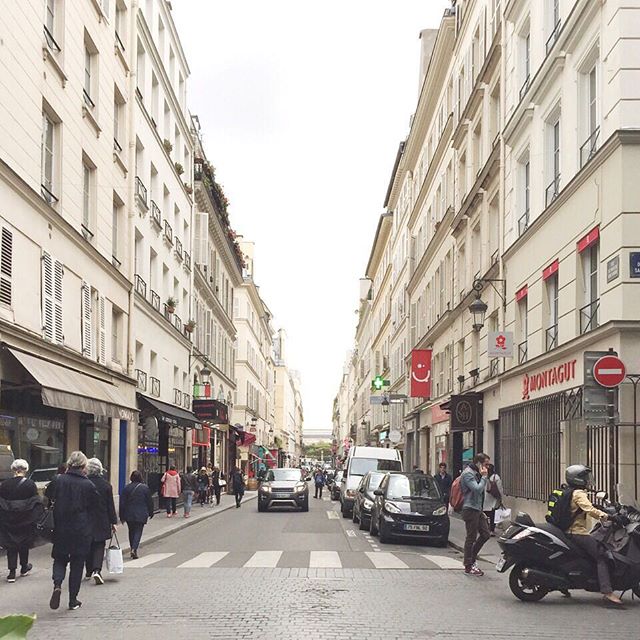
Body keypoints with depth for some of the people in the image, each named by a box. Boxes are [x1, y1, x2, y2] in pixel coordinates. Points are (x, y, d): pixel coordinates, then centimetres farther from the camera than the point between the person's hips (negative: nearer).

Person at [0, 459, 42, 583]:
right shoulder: (30, 484, -10)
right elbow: (37, 504, -9)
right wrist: (36, 519, 1)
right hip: (25, 521, -1)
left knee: (11, 546, 7)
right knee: (24, 544, 17)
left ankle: (12, 573, 0)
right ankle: (24, 568, 31)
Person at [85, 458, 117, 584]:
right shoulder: (105, 485, -6)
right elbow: (111, 505, -2)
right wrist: (113, 522, 5)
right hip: (101, 522, -1)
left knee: (88, 546, 16)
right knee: (99, 546, 4)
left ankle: (89, 570, 26)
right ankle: (97, 570, -15)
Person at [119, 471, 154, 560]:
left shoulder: (127, 488, -1)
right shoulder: (145, 488, -5)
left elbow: (122, 502, 2)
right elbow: (149, 501, 1)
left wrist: (122, 516, 8)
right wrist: (150, 513, 14)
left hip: (129, 514, 2)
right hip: (141, 515, -2)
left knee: (131, 531, 16)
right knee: (138, 531, 0)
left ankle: (132, 549, 19)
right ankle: (134, 549, -18)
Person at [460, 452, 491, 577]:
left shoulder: (477, 473, 16)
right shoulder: (468, 474, -15)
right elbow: (477, 489, -27)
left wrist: (482, 511, 19)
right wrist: (484, 477, -16)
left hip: (478, 510, 10)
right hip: (470, 509, -10)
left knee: (485, 534, 9)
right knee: (471, 538, -3)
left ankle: (472, 557, 22)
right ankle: (469, 566, 5)